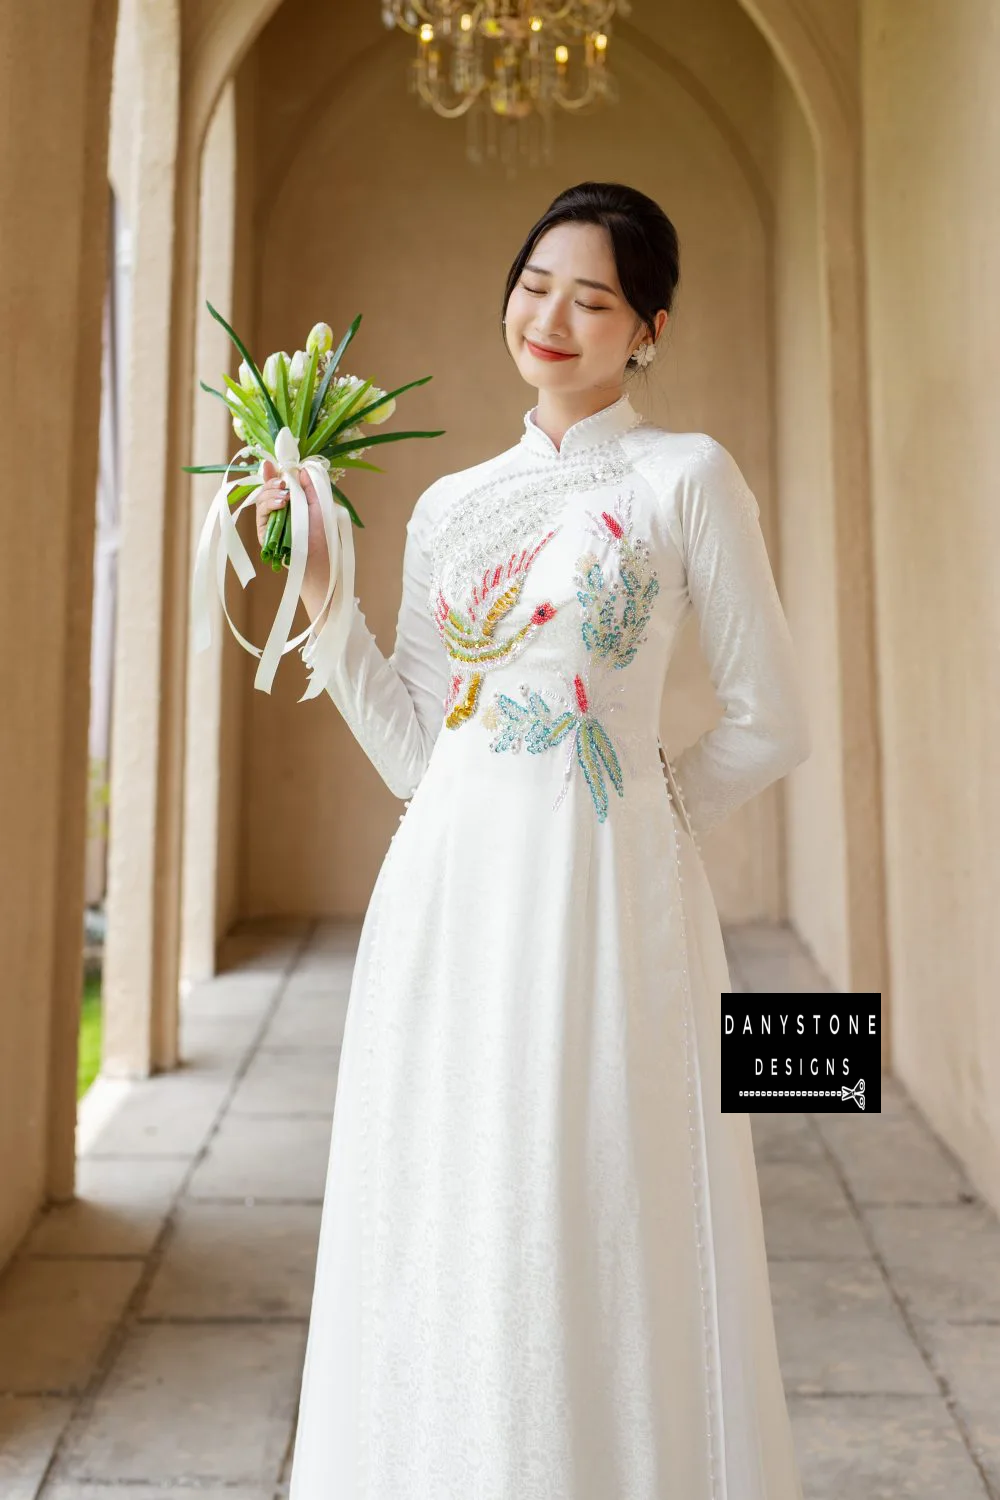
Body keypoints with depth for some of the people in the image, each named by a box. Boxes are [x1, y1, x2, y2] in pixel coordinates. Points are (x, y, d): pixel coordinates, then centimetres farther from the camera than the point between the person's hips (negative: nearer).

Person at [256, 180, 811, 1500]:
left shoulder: (688, 478, 1)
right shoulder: (450, 507, 13)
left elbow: (768, 725, 2)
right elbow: (414, 751, 7)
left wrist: (639, 812, 1)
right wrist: (321, 592, 3)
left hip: (604, 909, -4)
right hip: (450, 899, 4)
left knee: (598, 1237, 4)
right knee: (449, 1243, 11)